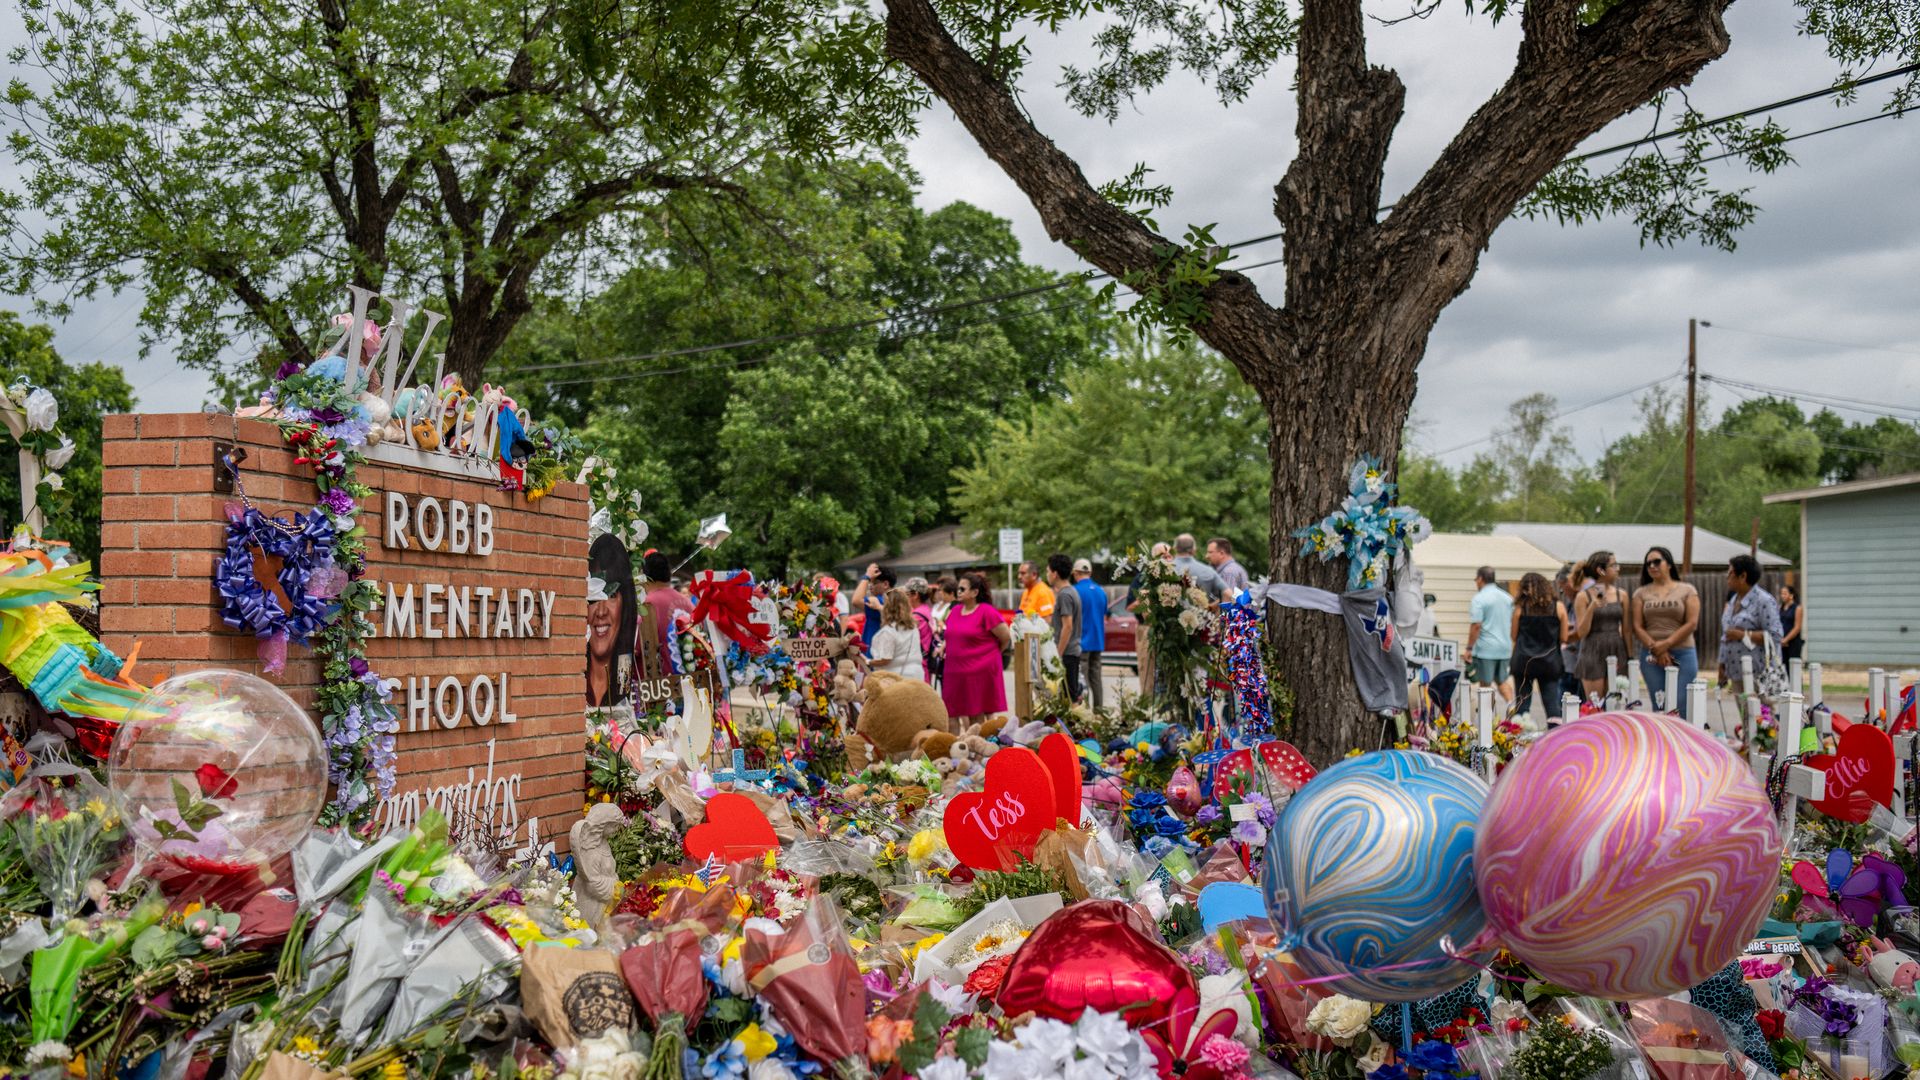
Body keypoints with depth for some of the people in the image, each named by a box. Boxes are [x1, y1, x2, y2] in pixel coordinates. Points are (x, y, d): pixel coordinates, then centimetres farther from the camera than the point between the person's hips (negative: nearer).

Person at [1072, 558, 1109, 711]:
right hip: (1098, 641, 6)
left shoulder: (1076, 591, -11)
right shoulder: (1101, 592, 10)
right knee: (1096, 677, 11)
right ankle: (1099, 708, 12)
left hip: (1082, 641, -6)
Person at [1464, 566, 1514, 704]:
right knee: (1502, 681, 16)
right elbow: (1514, 624, 16)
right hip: (1505, 648, 6)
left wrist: (1469, 648, -12)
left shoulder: (1479, 599, -11)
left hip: (1486, 649, -6)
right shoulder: (1508, 598, 10)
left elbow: (1476, 626, -17)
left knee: (1485, 684, 3)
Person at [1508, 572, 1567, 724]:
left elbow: (1514, 636, 2)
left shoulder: (1520, 607, -4)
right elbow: (1563, 637, 2)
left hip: (1524, 661, 0)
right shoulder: (1559, 607, -1)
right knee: (1553, 705, 5)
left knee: (1522, 704, 8)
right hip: (1550, 662, 0)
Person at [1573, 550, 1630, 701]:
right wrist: (1592, 607, -16)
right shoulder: (1584, 596, -3)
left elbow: (1625, 629, 10)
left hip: (1616, 651, 3)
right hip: (1593, 653, -3)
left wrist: (1629, 657, 5)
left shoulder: (1621, 595, 7)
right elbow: (1581, 632, -5)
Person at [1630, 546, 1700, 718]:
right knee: (1659, 708, 1)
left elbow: (1692, 623, -3)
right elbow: (1637, 626, 3)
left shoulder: (1687, 590, 8)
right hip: (1651, 656, 2)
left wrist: (1666, 644, -11)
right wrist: (1656, 649, -11)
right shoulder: (1641, 593, 12)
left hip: (1682, 654, -2)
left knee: (1682, 708, -7)